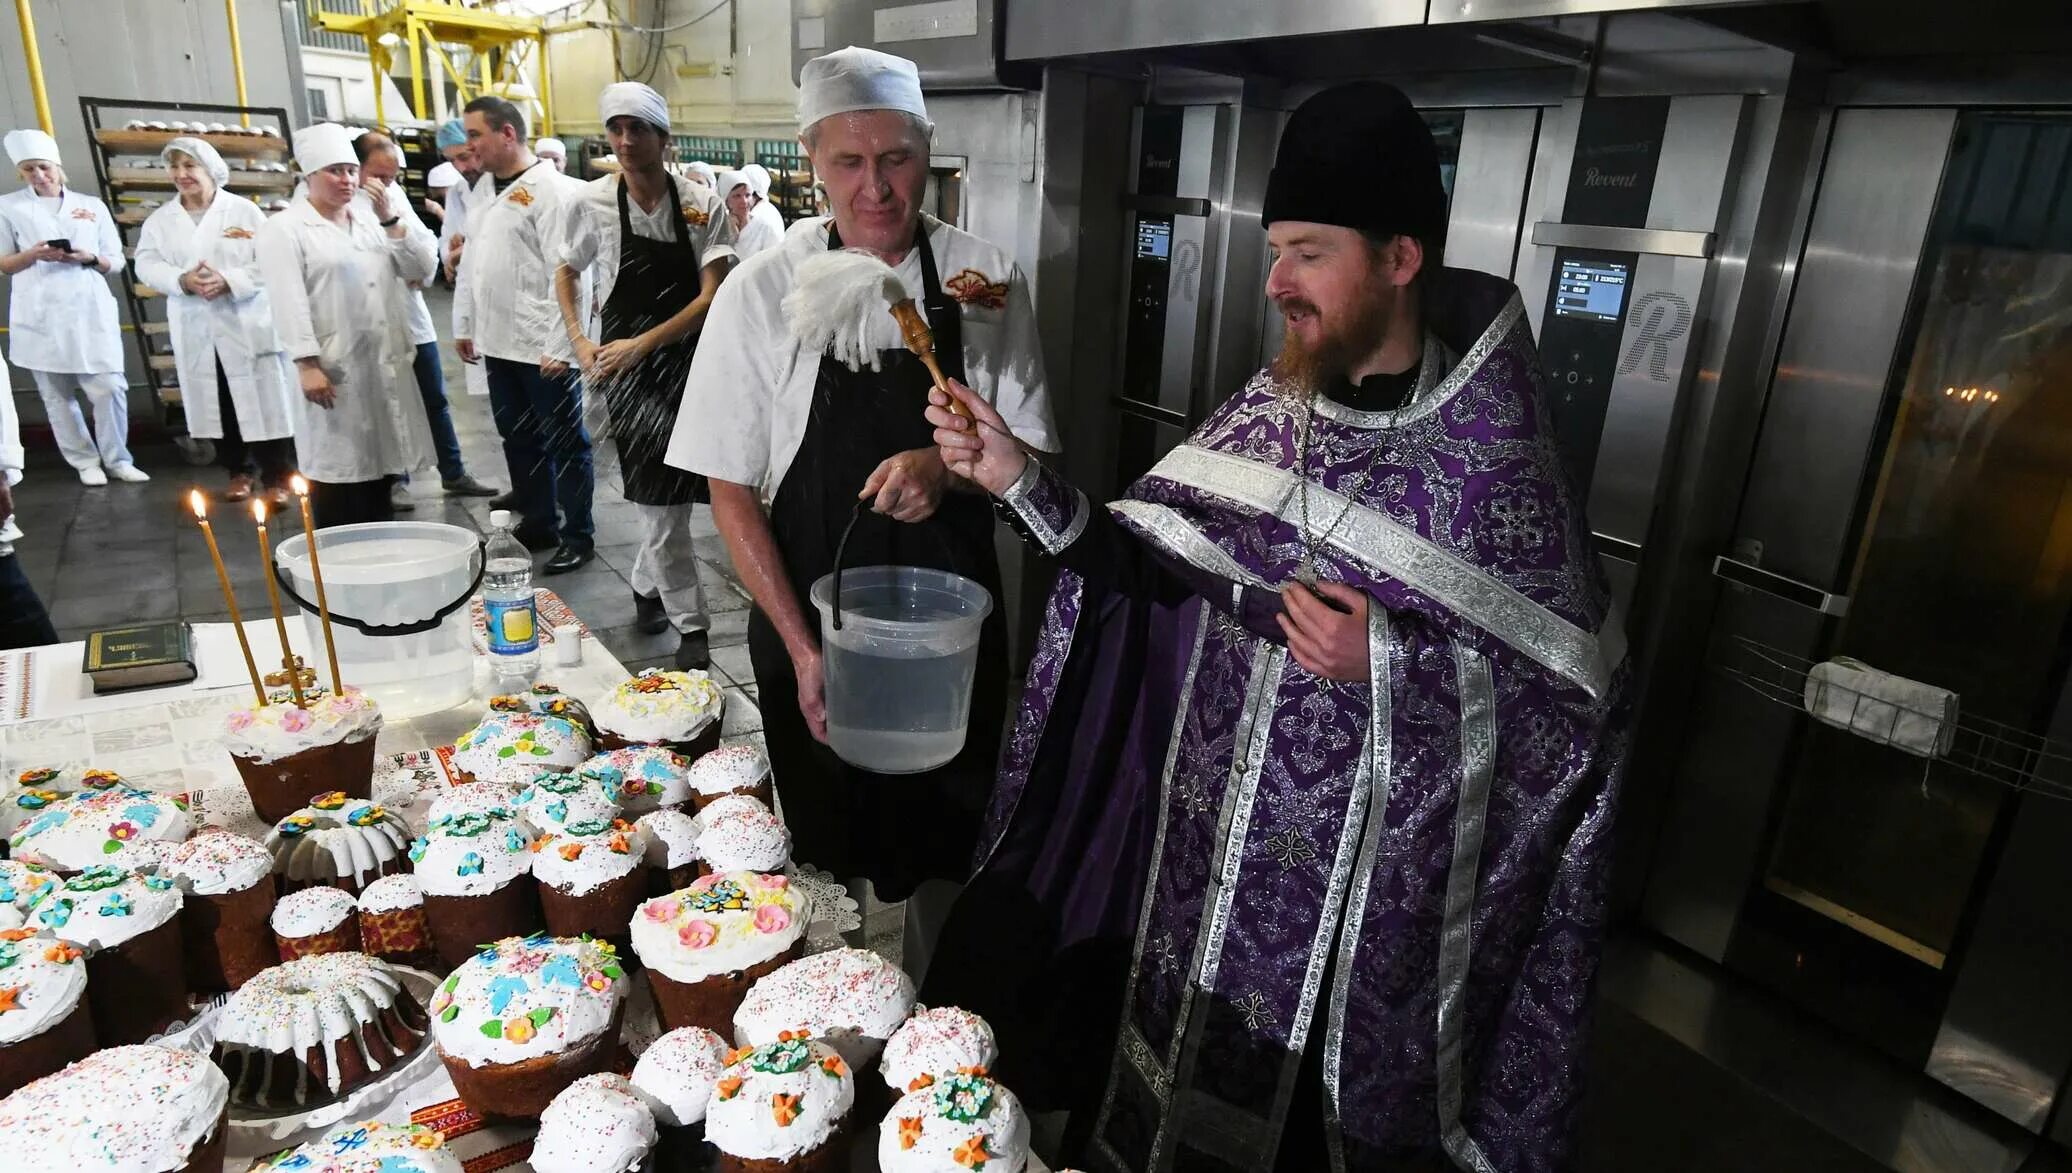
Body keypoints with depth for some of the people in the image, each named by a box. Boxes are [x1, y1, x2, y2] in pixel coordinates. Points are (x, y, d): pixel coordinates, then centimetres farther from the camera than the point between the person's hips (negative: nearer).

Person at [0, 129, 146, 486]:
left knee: (109, 387, -5)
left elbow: (115, 262, 11)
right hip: (41, 315, 0)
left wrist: (88, 258, -10)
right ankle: (85, 462, 13)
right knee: (57, 395, 4)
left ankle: (117, 459, 8)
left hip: (90, 311, 0)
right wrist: (33, 255, -12)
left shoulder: (93, 206, 10)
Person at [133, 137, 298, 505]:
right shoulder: (160, 219, 11)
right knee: (217, 404, 9)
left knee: (264, 402, -4)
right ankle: (238, 471, 22)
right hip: (195, 329, 4)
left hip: (248, 324, -4)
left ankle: (276, 478, 3)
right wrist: (183, 280, -16)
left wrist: (229, 281, -20)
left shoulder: (245, 211, 1)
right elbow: (147, 264, 3)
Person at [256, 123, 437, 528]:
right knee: (337, 468, -1)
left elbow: (423, 268, 7)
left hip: (386, 365, 6)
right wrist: (307, 365, -19)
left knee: (379, 461, 13)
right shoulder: (284, 229, -3)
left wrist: (392, 219, -3)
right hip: (332, 369, -5)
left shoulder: (373, 218, 14)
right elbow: (288, 302, -12)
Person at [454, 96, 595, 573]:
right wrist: (464, 325, 19)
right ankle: (536, 525, 28)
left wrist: (560, 344, -20)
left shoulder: (552, 190, -12)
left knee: (564, 443, 3)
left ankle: (578, 537, 13)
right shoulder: (483, 189, 13)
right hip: (498, 342, 8)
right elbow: (471, 261, 19)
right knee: (518, 439, 15)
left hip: (543, 346, -8)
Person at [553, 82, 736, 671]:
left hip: (687, 360, 1)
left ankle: (644, 585, 37)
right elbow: (565, 275, 14)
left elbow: (712, 296, -8)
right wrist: (580, 342, 1)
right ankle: (690, 627, 4)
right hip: (623, 364, -1)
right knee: (663, 496, -6)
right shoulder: (591, 202, -1)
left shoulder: (702, 204, -4)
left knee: (669, 492, 10)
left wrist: (641, 344, -13)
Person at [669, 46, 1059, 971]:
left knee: (944, 851, 15)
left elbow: (1029, 451, 3)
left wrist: (947, 464, -20)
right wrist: (803, 651, -11)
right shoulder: (761, 293, -8)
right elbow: (731, 489, -4)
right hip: (810, 626, -1)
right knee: (823, 857, 12)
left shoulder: (986, 281, -4)